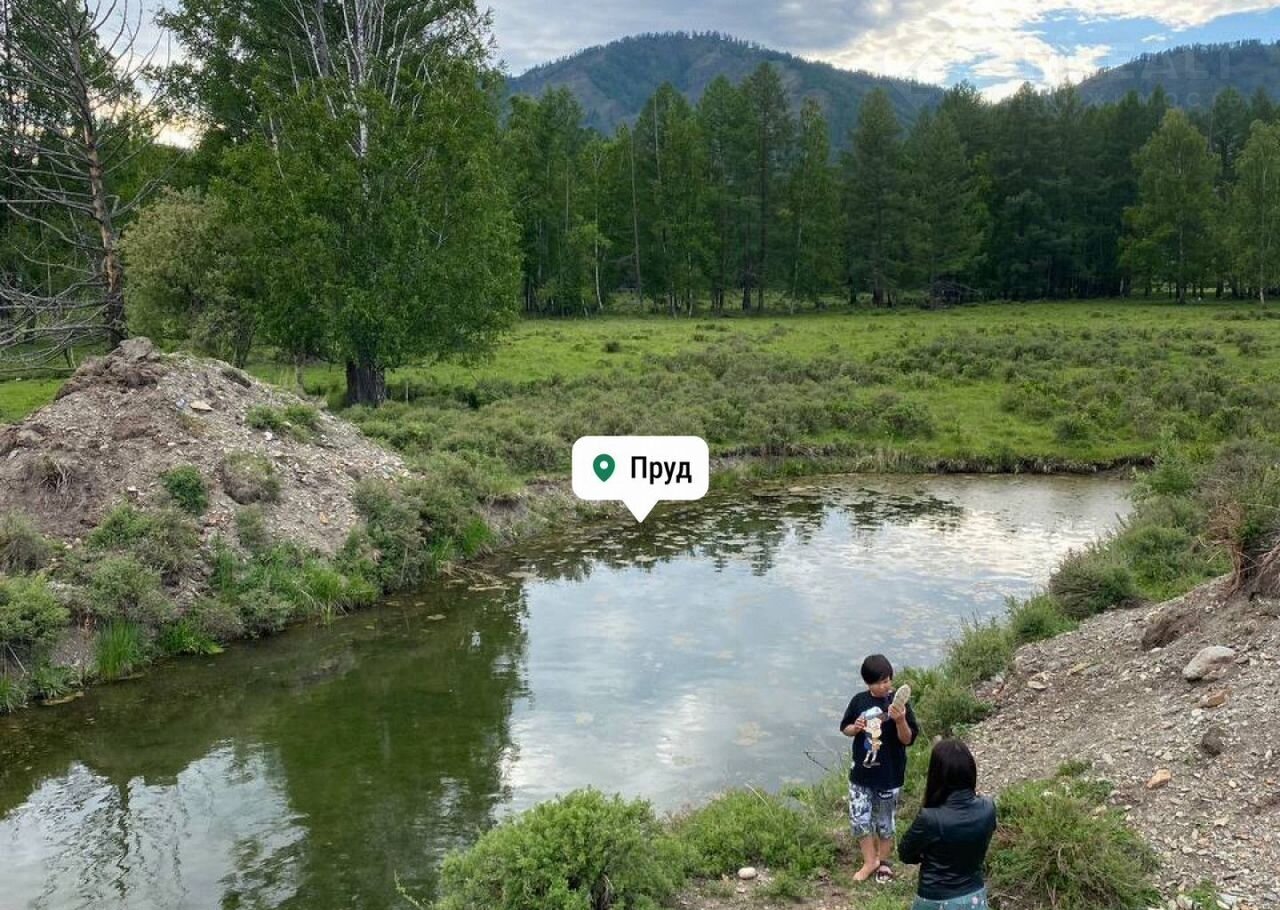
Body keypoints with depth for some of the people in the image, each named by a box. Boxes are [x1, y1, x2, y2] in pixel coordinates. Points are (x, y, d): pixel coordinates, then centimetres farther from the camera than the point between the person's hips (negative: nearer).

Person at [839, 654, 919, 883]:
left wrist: (900, 720, -34)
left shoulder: (898, 704, -14)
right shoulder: (859, 701, -4)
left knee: (884, 821, 12)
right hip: (861, 772, 3)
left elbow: (908, 739, -15)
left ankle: (884, 862, 34)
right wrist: (855, 728, -15)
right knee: (859, 819, 7)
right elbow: (845, 728, 7)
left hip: (889, 775, -3)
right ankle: (870, 861, 28)